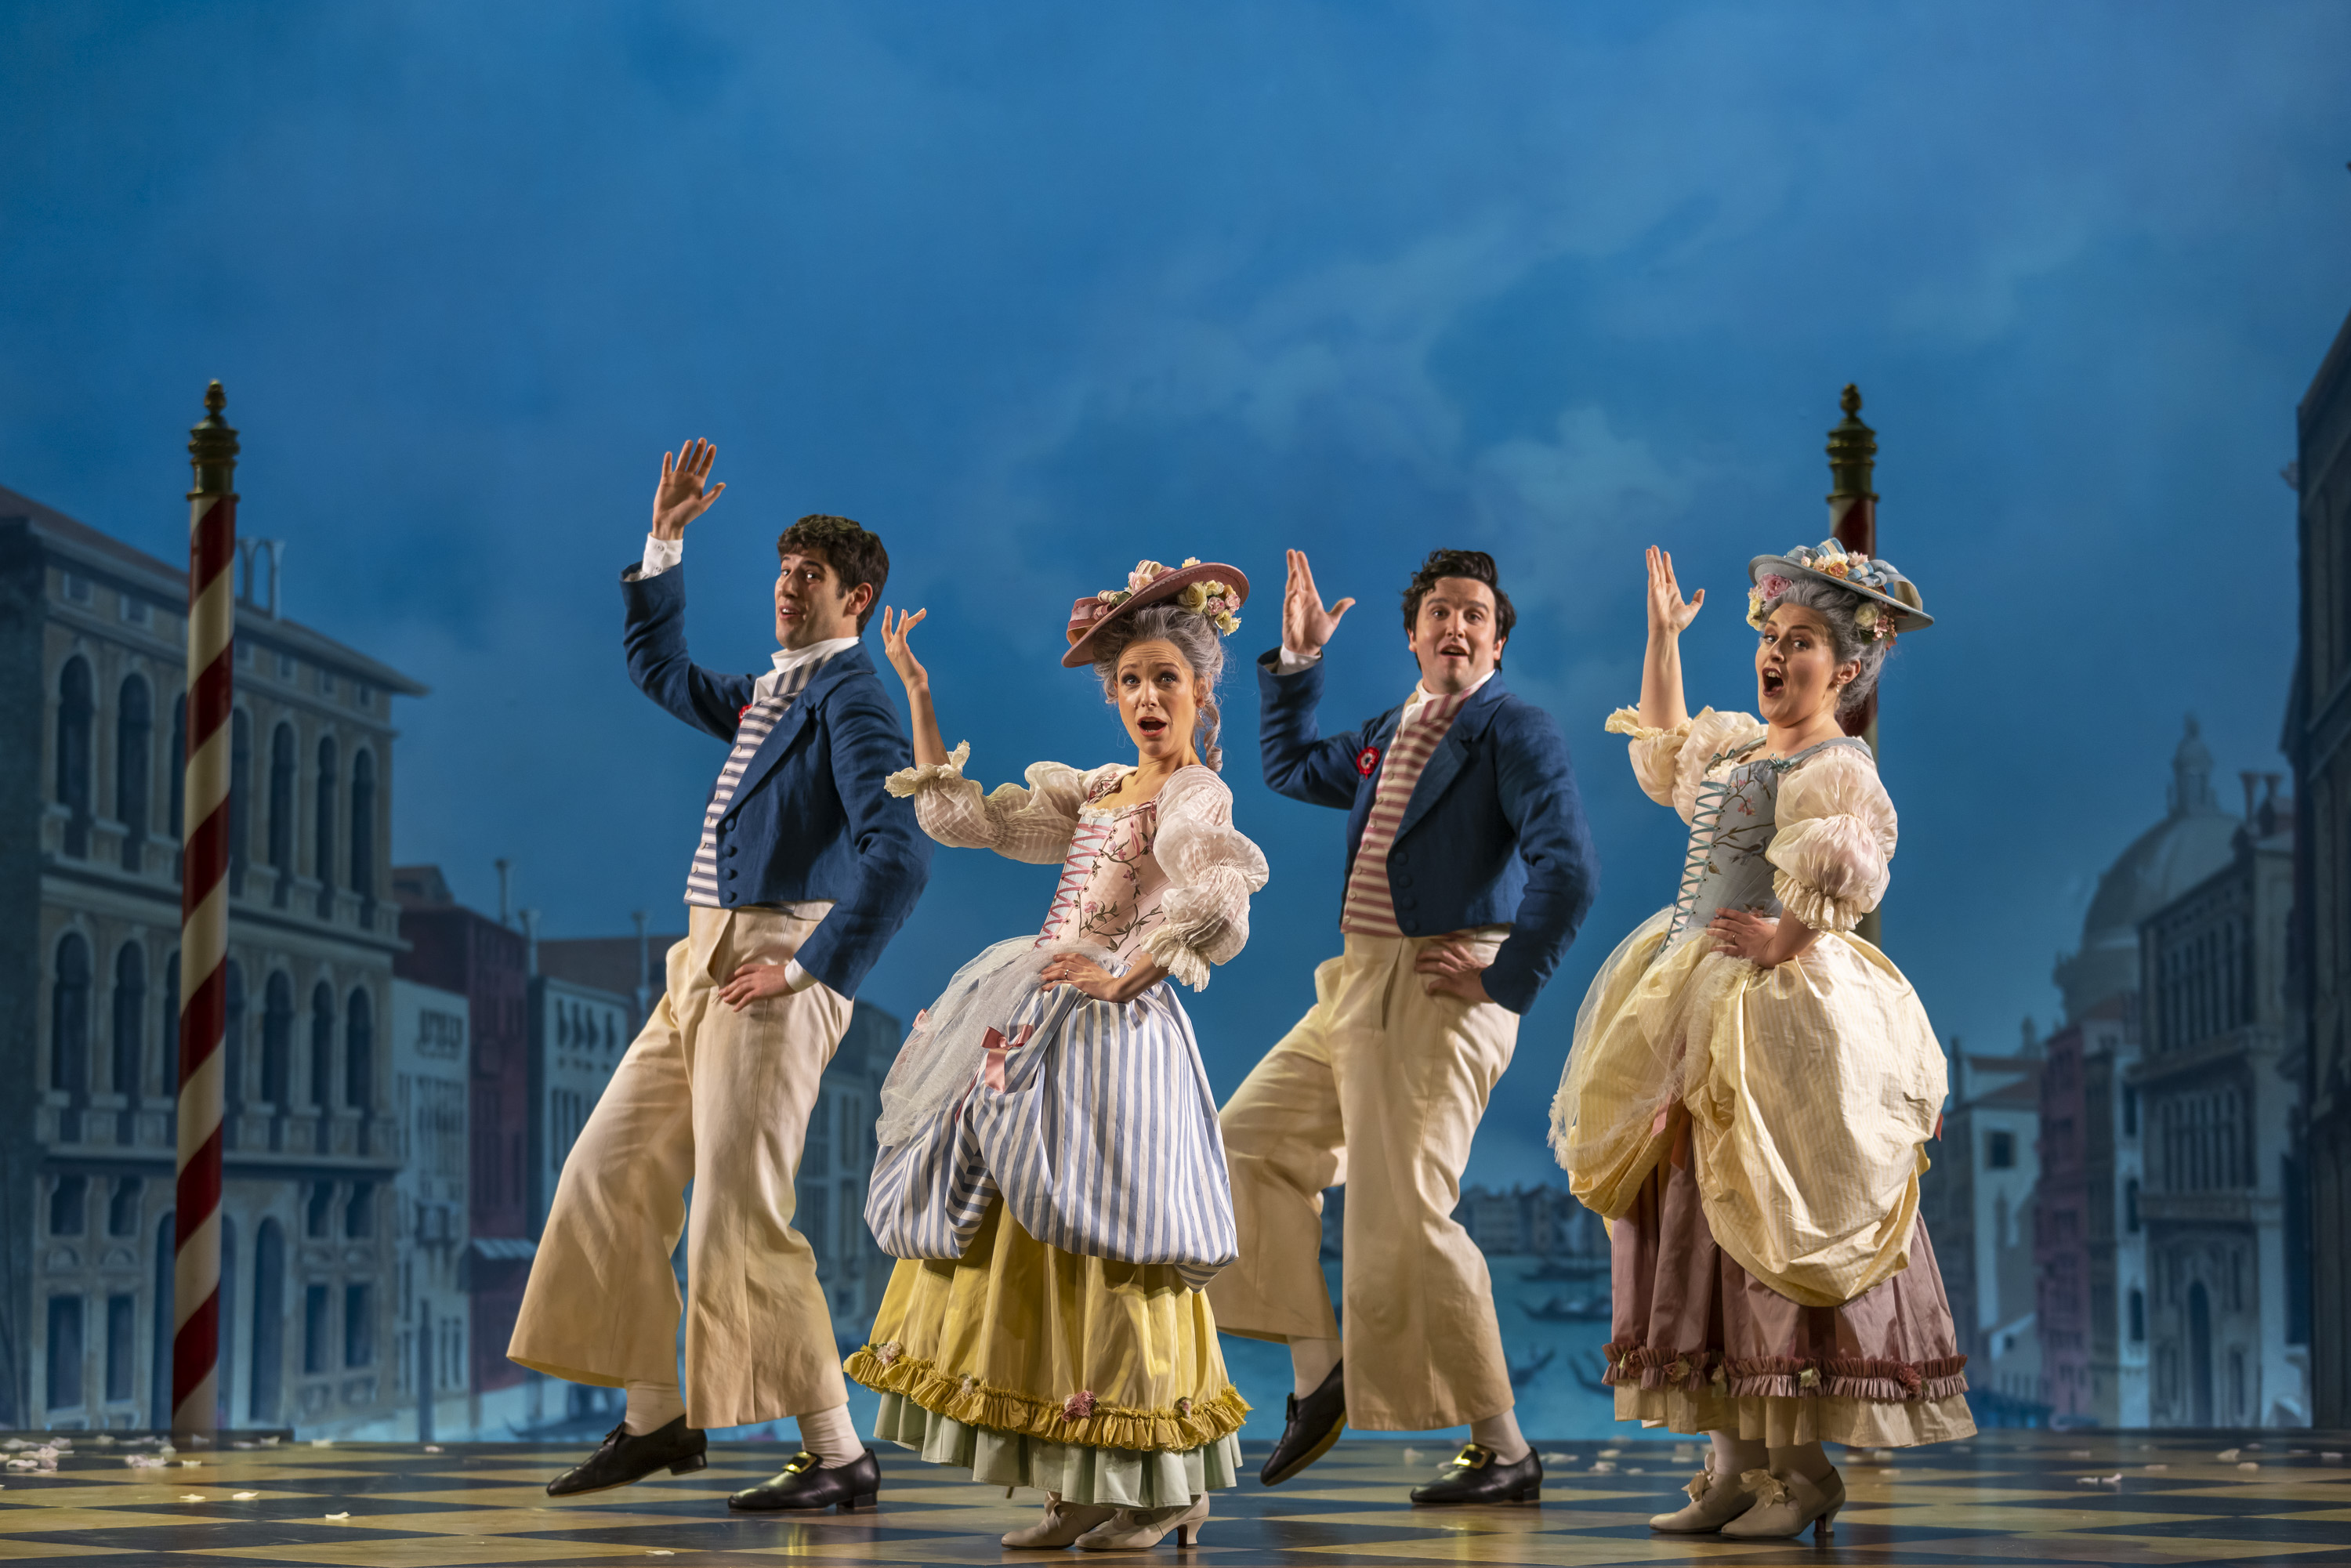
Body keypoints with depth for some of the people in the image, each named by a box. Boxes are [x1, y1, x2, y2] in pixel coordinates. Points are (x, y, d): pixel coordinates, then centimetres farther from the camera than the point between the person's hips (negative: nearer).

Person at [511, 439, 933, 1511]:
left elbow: (898, 854, -21)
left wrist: (811, 968, -20)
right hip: (705, 968, 9)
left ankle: (838, 1455, -6)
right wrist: (664, 546, 25)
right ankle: (658, 1420, 17)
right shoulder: (765, 696, 19)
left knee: (740, 1217, -12)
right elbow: (657, 670, 36)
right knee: (610, 1179, 10)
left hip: (775, 963, -9)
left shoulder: (852, 698, -9)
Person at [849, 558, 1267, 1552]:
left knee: (1102, 1248, -7)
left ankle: (1171, 1490, 3)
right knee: (1036, 1251, 8)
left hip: (1117, 1040, -9)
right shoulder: (1097, 792, 16)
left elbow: (1222, 908, -28)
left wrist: (1126, 974, -20)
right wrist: (917, 698, 15)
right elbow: (959, 817, 19)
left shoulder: (1195, 794, -9)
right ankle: (1087, 1492, 12)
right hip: (1049, 1037, 9)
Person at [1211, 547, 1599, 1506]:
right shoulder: (1388, 737, 17)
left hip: (1442, 992, -9)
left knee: (1403, 1219, -13)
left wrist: (1507, 983, -17)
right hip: (1358, 986, 9)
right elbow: (1291, 768, 35)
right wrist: (1297, 660, 25)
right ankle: (1318, 1373, 18)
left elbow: (1568, 870, -20)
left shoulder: (1515, 732, -8)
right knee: (1249, 1147, 14)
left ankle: (1503, 1451, -5)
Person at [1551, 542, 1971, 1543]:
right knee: (1696, 1227, 8)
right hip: (1692, 1011, 9)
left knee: (1769, 1231, -8)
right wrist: (1663, 638, 36)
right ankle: (1734, 1462, 14)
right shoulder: (1735, 747, 17)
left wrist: (1791, 937, -23)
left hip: (1773, 1013, -9)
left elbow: (1851, 868, -28)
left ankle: (1802, 1470, -1)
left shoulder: (1836, 767, -11)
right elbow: (1663, 758, 37)